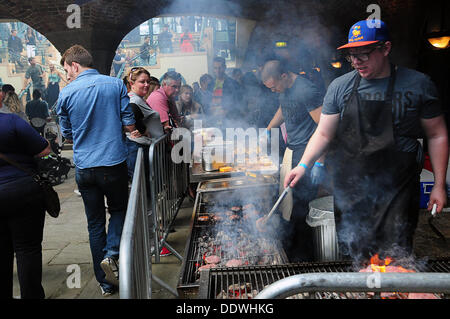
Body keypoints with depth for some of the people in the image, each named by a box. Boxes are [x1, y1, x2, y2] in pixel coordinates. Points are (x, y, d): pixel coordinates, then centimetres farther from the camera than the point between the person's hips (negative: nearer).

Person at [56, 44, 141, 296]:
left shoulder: (67, 94, -2)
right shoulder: (116, 84, -2)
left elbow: (67, 135, 8)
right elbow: (130, 126, -1)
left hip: (84, 168, 1)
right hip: (114, 162, -1)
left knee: (95, 223, 12)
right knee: (119, 210, 21)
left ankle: (106, 283, 19)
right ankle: (112, 254, -3)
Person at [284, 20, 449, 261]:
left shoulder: (418, 85, 1)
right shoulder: (340, 87, 4)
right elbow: (324, 134, 7)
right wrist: (304, 164, -9)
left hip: (398, 188, -1)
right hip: (350, 186, 2)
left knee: (395, 256, -5)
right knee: (352, 255, 8)